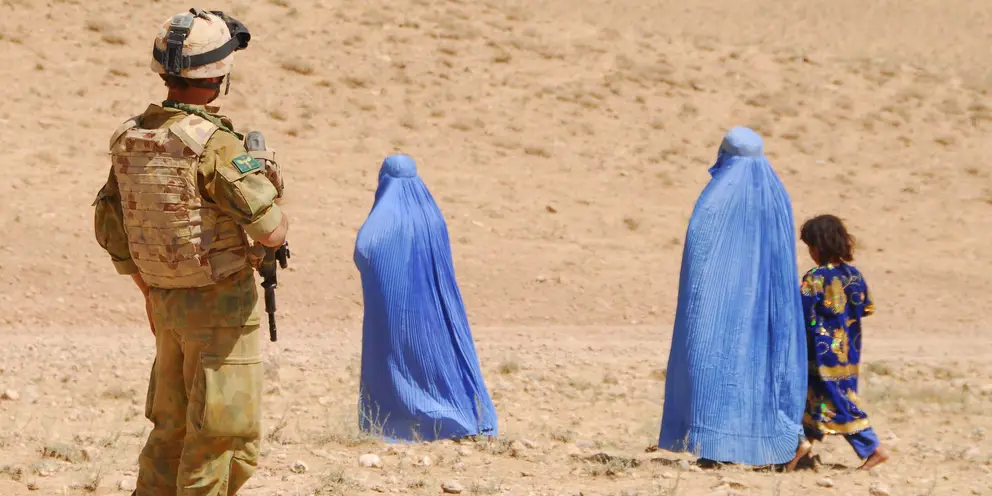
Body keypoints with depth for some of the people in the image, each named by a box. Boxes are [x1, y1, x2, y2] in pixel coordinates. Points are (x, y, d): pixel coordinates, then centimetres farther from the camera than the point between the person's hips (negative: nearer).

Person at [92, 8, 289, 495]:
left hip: (167, 303, 7)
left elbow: (110, 229, 10)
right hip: (223, 307, -7)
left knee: (171, 432, 17)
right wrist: (280, 223, 2)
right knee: (222, 437, 2)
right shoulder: (214, 145, -22)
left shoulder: (130, 138, 1)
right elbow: (269, 228, -23)